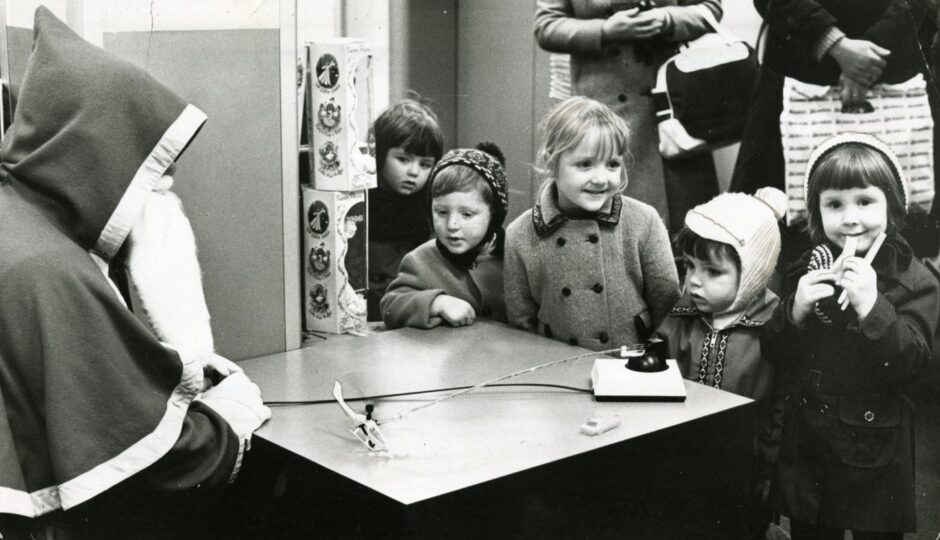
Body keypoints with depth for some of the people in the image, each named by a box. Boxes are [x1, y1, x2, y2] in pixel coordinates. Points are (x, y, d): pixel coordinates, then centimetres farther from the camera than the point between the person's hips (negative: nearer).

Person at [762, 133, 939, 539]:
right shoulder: (805, 271, 3)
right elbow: (774, 357, 1)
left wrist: (872, 307, -30)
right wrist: (795, 311, -17)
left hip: (873, 450, -3)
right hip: (805, 443, 4)